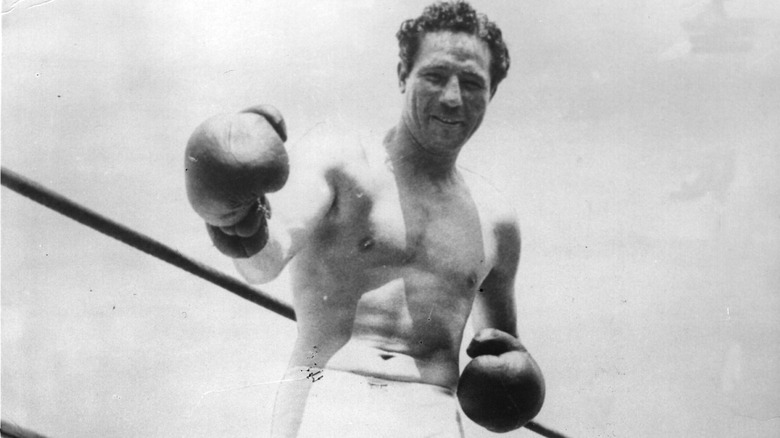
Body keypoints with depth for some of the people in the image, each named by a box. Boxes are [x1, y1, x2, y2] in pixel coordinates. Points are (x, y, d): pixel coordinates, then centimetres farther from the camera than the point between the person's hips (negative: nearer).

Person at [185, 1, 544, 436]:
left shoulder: (495, 219, 16)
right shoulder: (337, 159, 2)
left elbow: (502, 341, 28)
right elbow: (266, 261, -16)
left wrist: (508, 355, 6)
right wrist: (243, 227, -37)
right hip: (328, 403, -3)